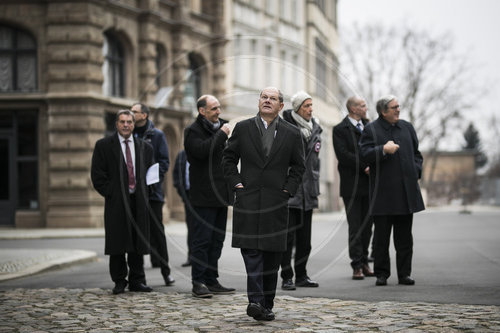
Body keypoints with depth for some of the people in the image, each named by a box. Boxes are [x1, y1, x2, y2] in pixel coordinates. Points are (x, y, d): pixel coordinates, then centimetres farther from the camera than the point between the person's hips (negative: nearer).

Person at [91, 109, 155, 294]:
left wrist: (144, 194, 6)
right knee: (117, 244, -1)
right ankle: (119, 281, 9)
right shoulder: (103, 145, 3)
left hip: (139, 202, 3)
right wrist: (111, 194, -8)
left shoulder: (144, 147, 13)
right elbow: (97, 175, -1)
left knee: (138, 243, 4)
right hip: (116, 202, -3)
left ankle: (137, 281, 12)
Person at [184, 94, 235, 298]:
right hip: (204, 197, -8)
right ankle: (198, 283, -3)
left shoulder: (222, 126, 18)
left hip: (220, 195, 8)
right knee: (202, 239, -7)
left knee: (217, 239, 11)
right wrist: (222, 135, -17)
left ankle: (211, 281, 17)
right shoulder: (193, 131, -6)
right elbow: (202, 150, -26)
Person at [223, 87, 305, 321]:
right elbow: (229, 158, 11)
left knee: (272, 254, 4)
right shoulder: (243, 129, 6)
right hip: (247, 199, -1)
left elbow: (298, 166, 12)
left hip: (276, 201, 1)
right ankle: (255, 301, -14)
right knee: (251, 251, -11)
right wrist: (236, 183, 0)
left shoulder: (292, 134, 6)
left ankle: (267, 304, 12)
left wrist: (288, 189, 1)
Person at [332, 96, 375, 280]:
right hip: (352, 185, -5)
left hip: (369, 184, 5)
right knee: (355, 227, -2)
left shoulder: (369, 126, 15)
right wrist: (365, 167, -16)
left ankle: (364, 262, 16)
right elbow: (343, 155, -14)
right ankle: (357, 266, 1)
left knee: (367, 225, 8)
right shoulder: (340, 130, -3)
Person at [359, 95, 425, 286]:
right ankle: (382, 274, 10)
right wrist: (383, 150, -24)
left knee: (404, 236, 6)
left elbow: (416, 154, 20)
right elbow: (365, 154, -10)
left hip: (406, 192, 4)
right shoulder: (371, 130, 1)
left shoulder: (407, 128, 14)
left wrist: (415, 172, 5)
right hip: (383, 192, -4)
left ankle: (404, 273, 12)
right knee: (381, 237, 2)